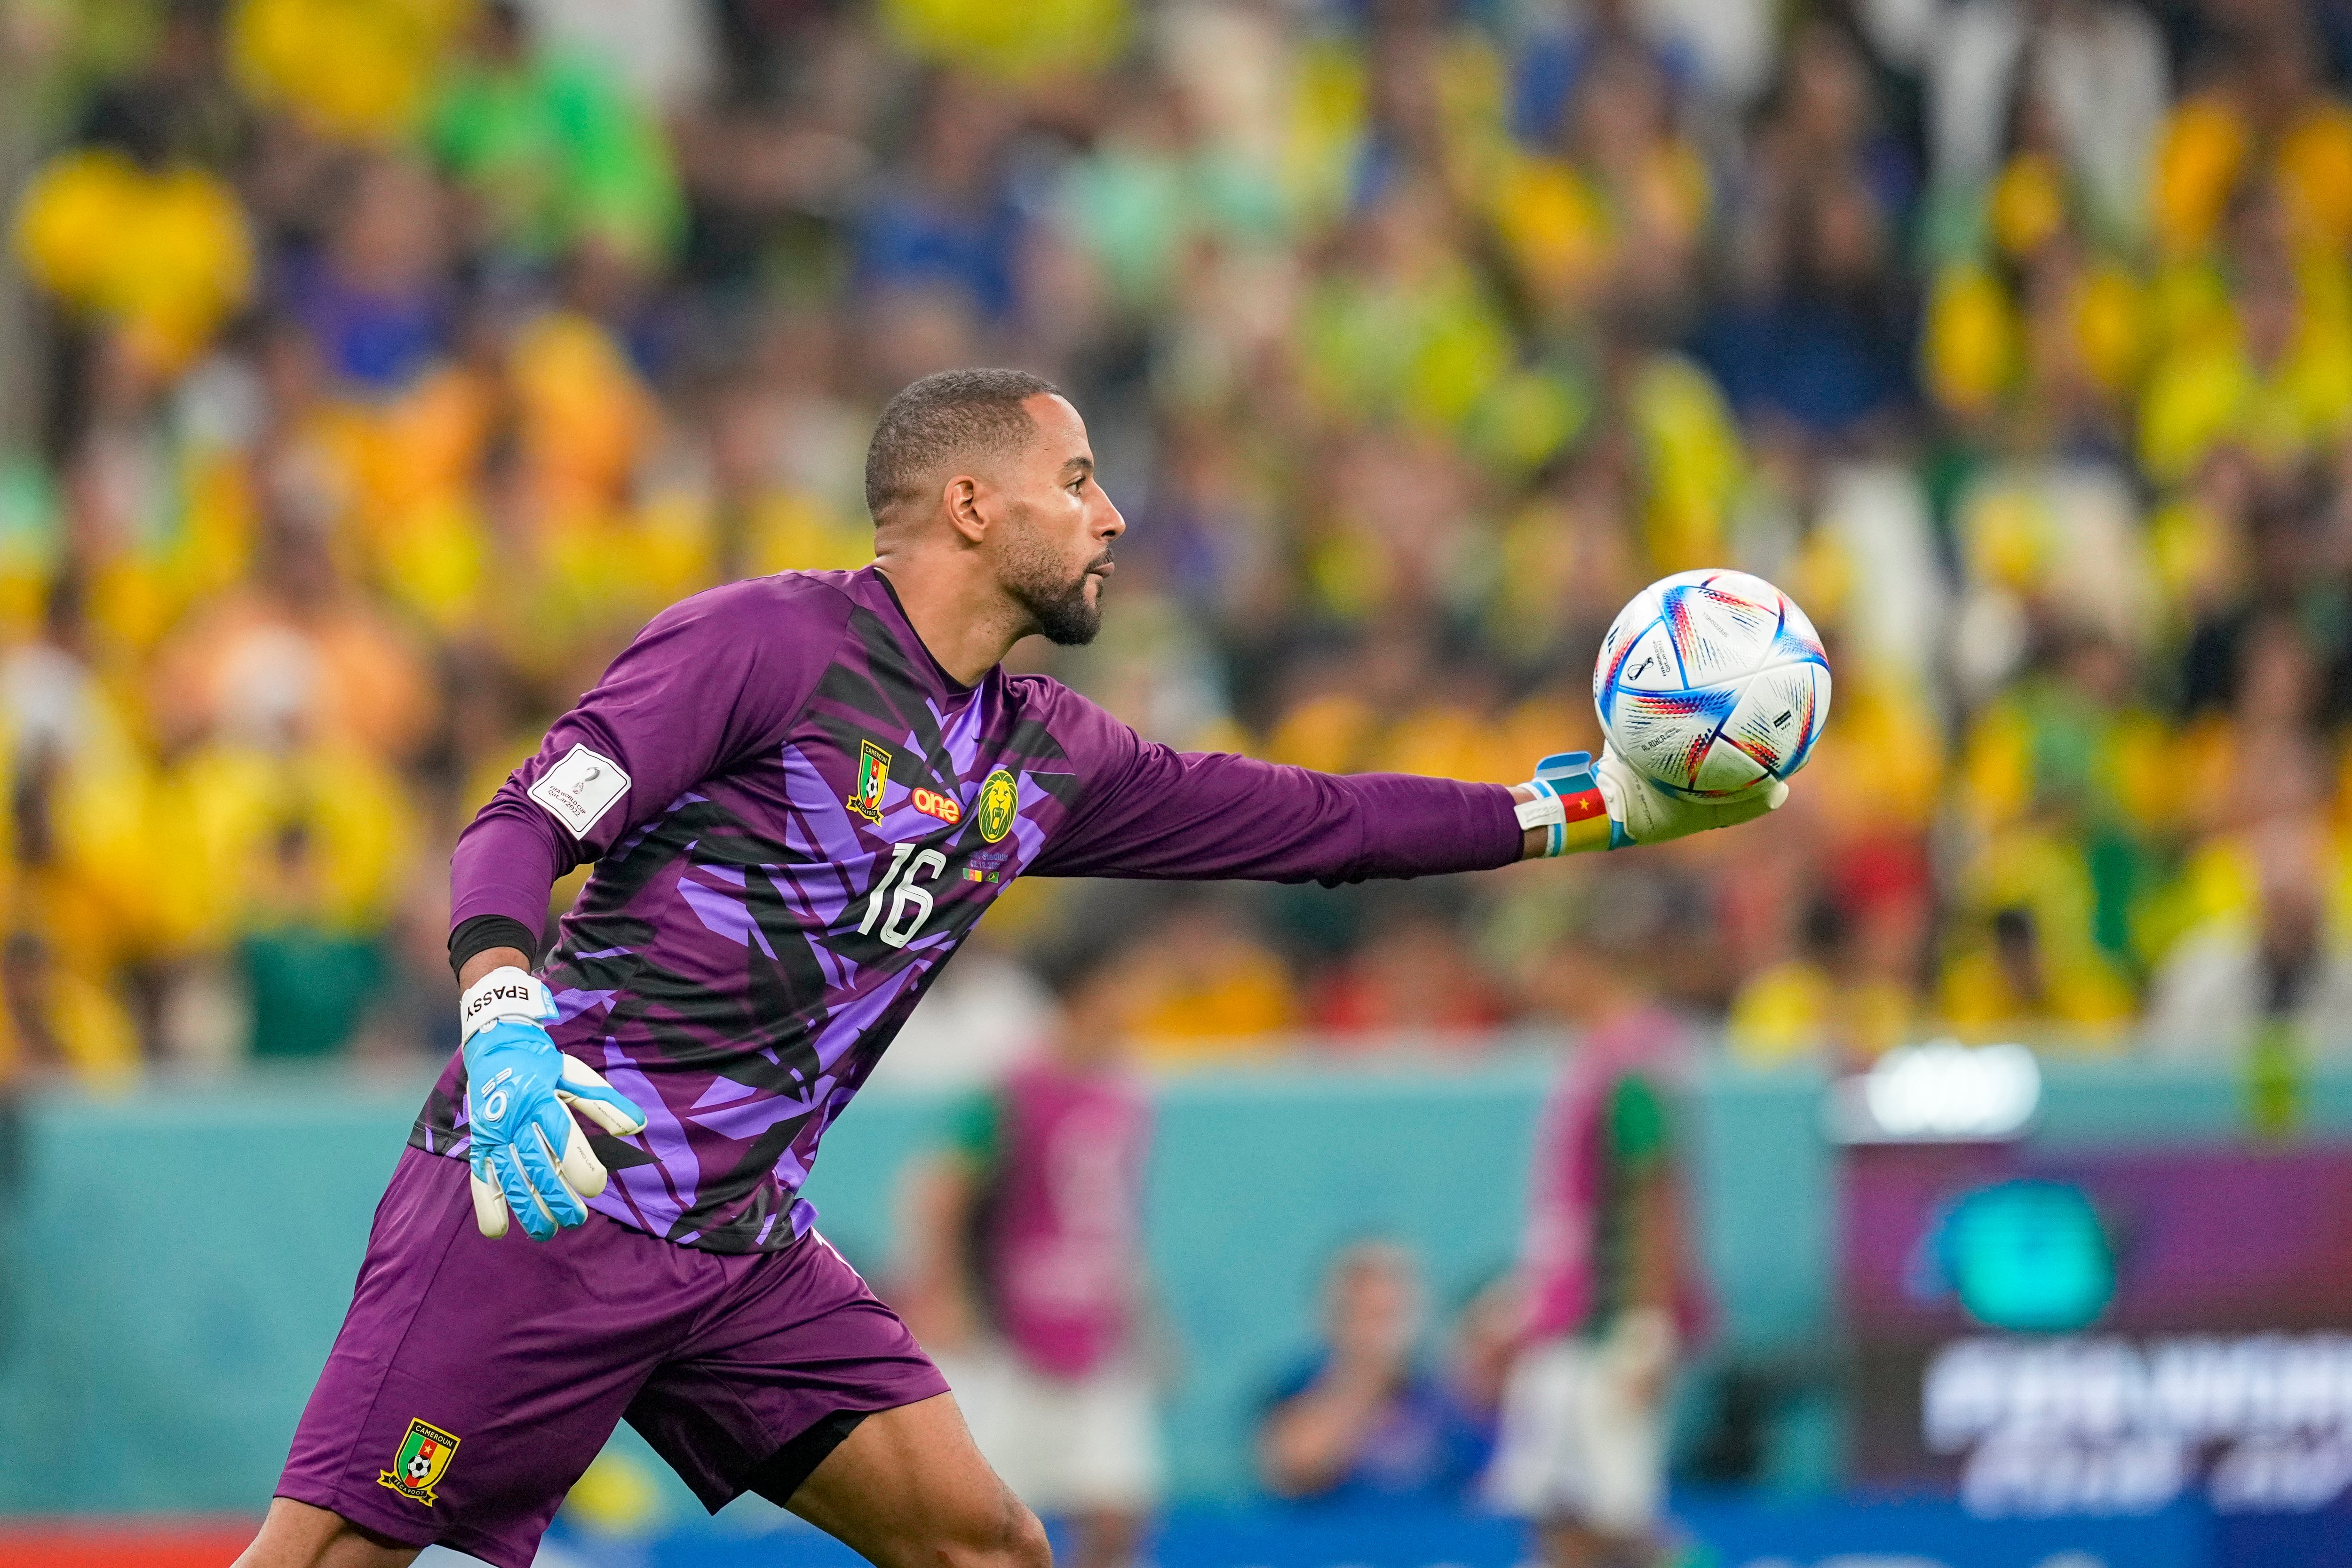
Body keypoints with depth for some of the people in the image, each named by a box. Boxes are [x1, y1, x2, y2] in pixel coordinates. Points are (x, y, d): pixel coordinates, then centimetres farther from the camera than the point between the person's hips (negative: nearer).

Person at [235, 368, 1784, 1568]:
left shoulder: (1048, 756, 13)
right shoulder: (768, 644, -9)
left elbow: (1308, 820, 20)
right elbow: (521, 828, -13)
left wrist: (1582, 808, 18)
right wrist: (506, 1040, -30)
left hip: (745, 1252, 7)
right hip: (538, 1207, -7)